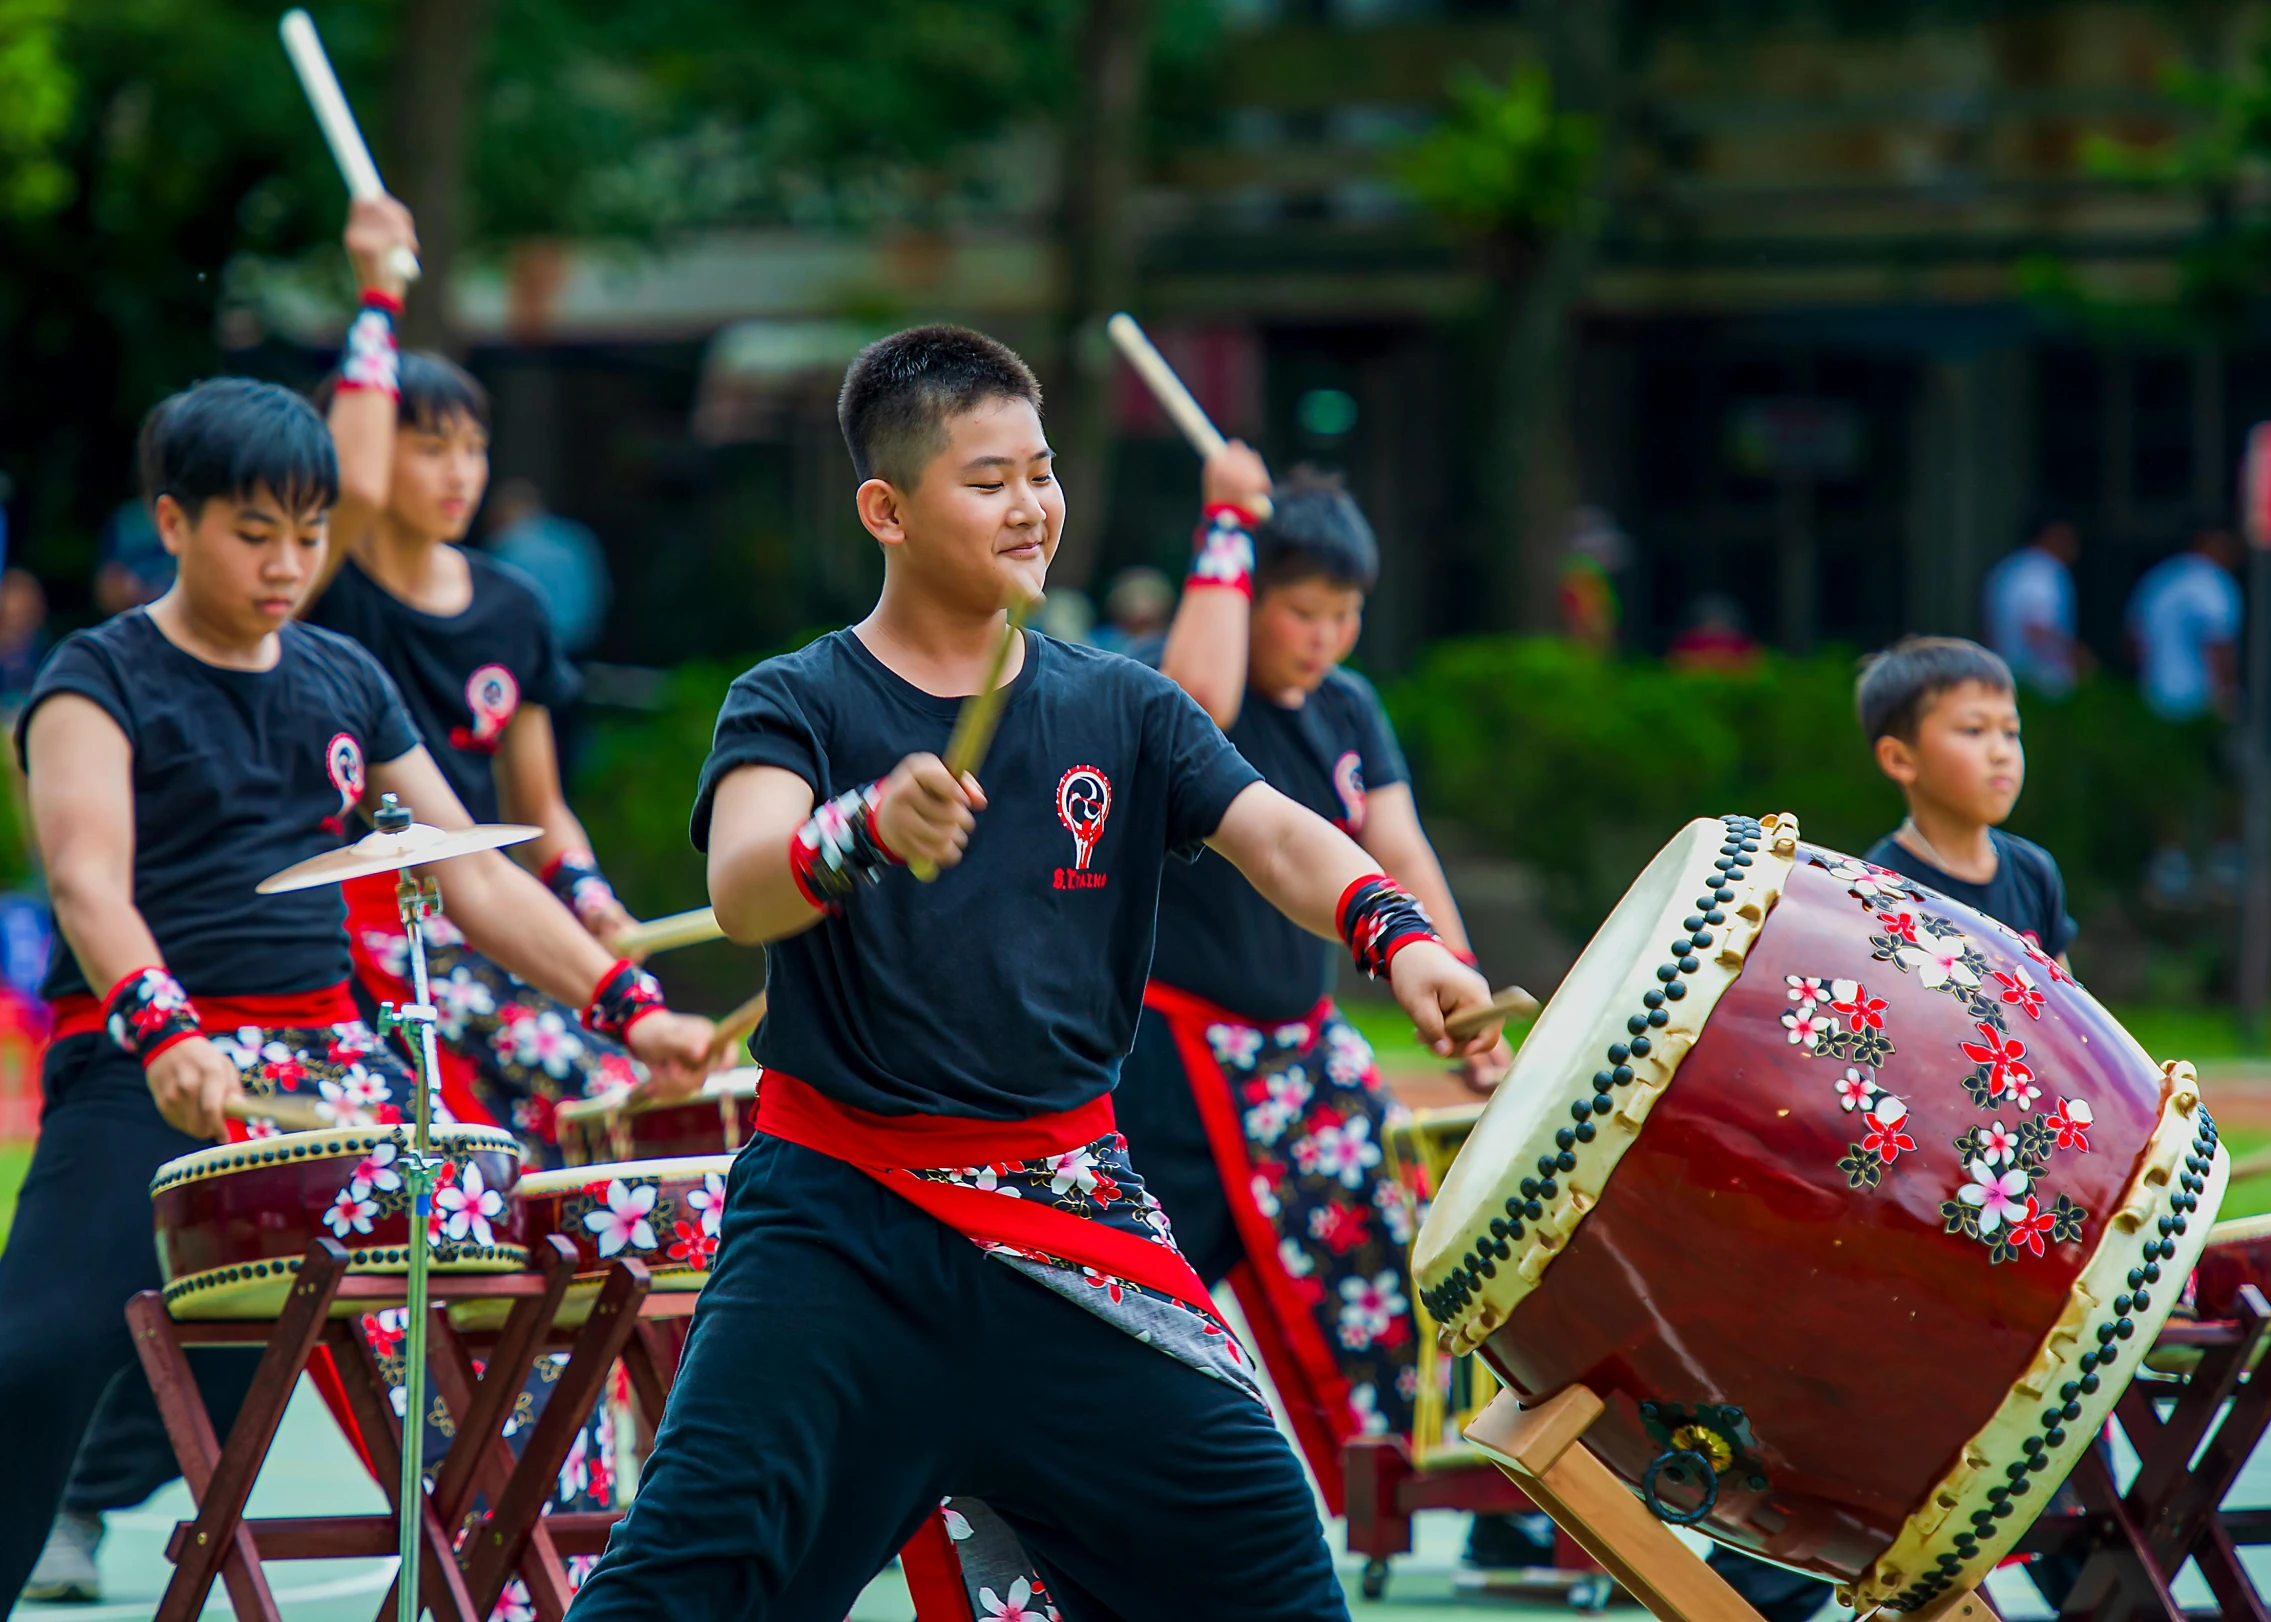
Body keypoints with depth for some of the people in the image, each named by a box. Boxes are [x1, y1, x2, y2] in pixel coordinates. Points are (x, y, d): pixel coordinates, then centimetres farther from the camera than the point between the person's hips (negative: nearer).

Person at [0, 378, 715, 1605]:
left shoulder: (344, 684, 15)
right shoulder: (101, 682, -2)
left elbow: (472, 871, 16)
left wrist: (630, 1006, 3)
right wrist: (162, 1031, -37)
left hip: (323, 1062, 6)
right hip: (145, 1076, -5)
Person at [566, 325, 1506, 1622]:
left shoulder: (1120, 711, 9)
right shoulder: (797, 706, -2)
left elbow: (1277, 837, -5)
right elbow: (743, 891, -20)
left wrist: (1403, 939, -26)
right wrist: (867, 830, -43)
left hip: (1068, 1210, 3)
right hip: (840, 1216, -3)